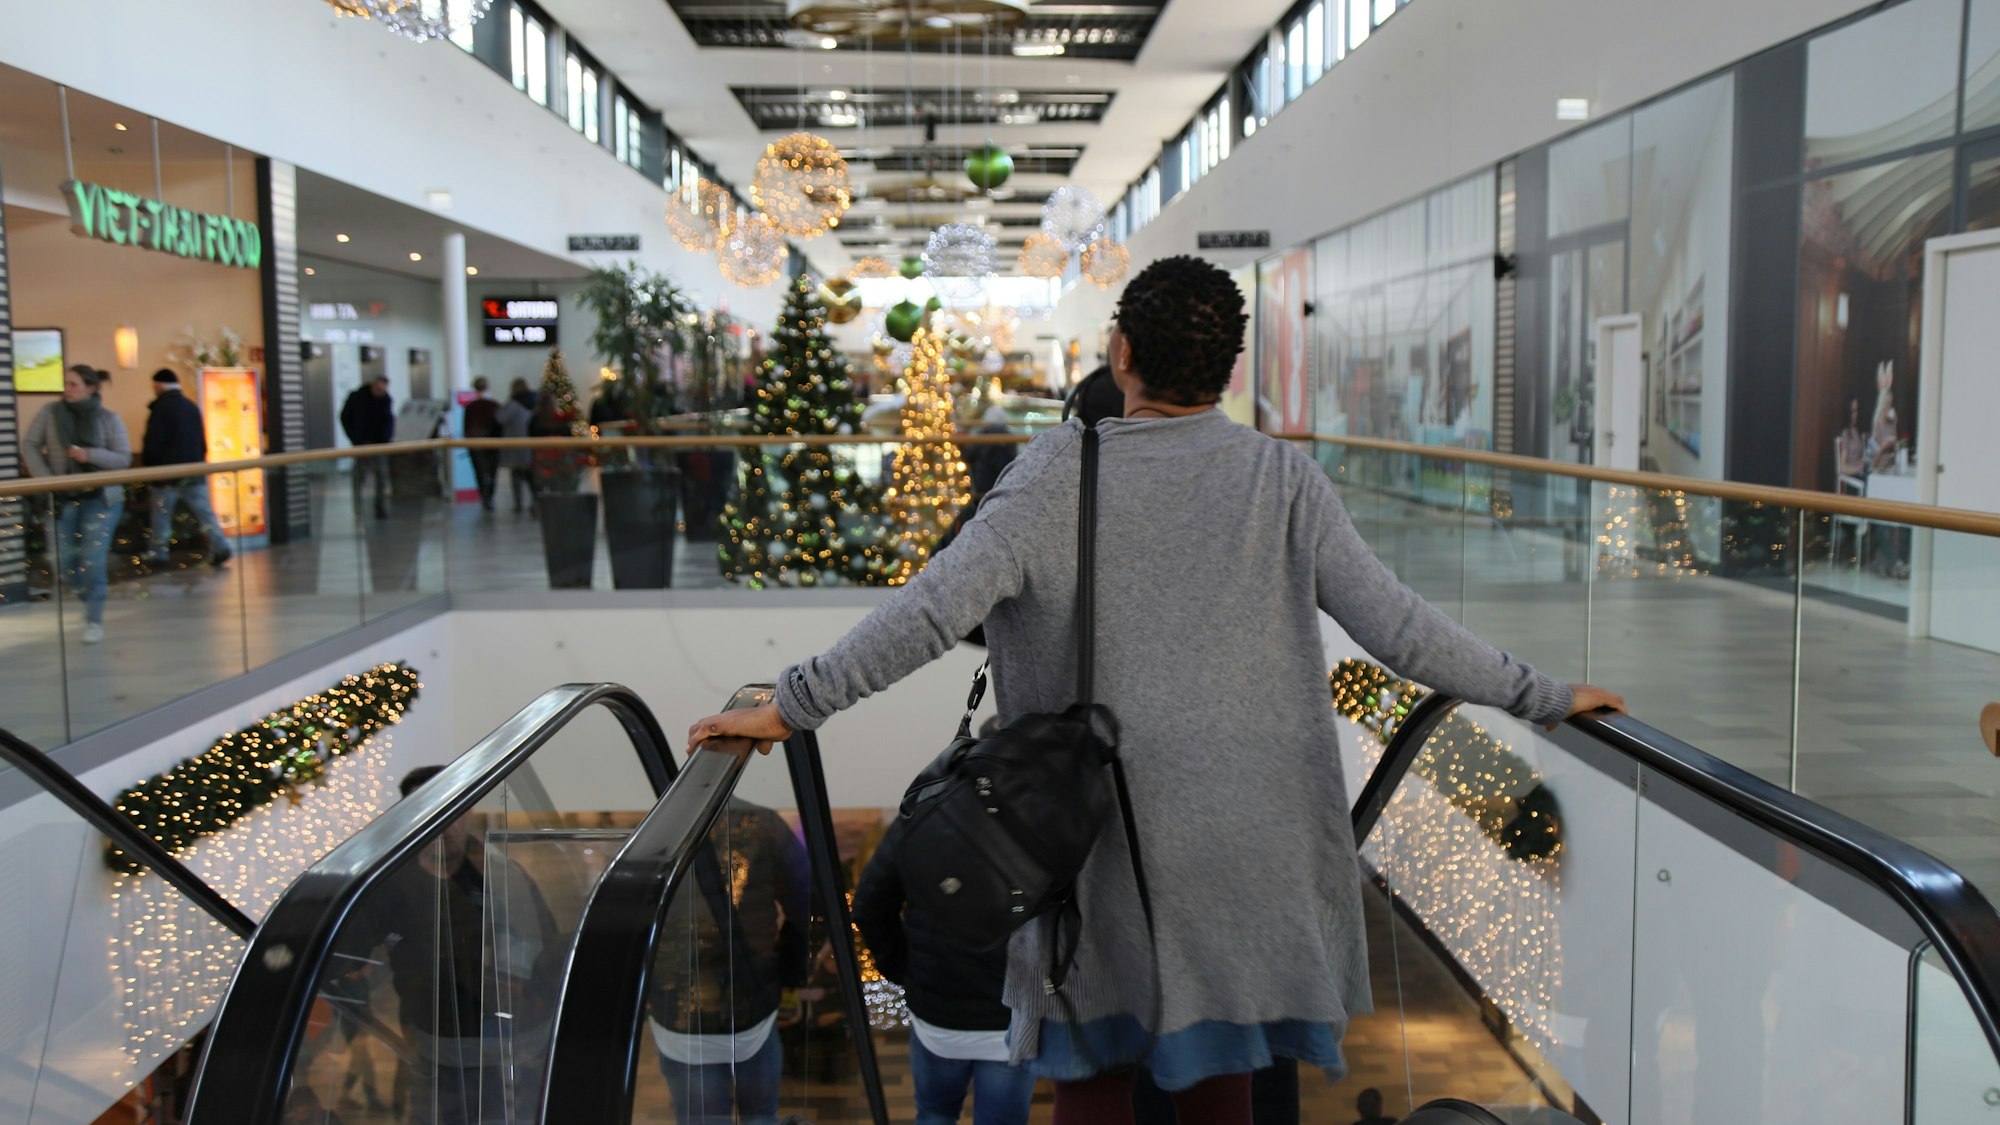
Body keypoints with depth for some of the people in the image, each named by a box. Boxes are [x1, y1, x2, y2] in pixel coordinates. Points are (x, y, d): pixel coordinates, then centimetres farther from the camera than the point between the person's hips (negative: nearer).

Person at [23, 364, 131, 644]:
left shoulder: (108, 419, -4)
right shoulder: (51, 413, 0)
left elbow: (123, 459, -6)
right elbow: (29, 446, 2)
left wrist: (89, 455, -21)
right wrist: (46, 478, -9)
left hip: (101, 498, -3)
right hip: (64, 498, 3)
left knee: (93, 561, -8)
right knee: (64, 562, 4)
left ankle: (94, 620, 4)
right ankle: (92, 593, 34)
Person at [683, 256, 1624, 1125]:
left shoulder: (1062, 470, -9)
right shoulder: (1281, 477, -5)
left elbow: (936, 608, -18)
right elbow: (1397, 628, -6)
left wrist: (791, 706, -13)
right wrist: (1544, 698, 6)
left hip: (1100, 848, -1)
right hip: (1243, 849, 2)